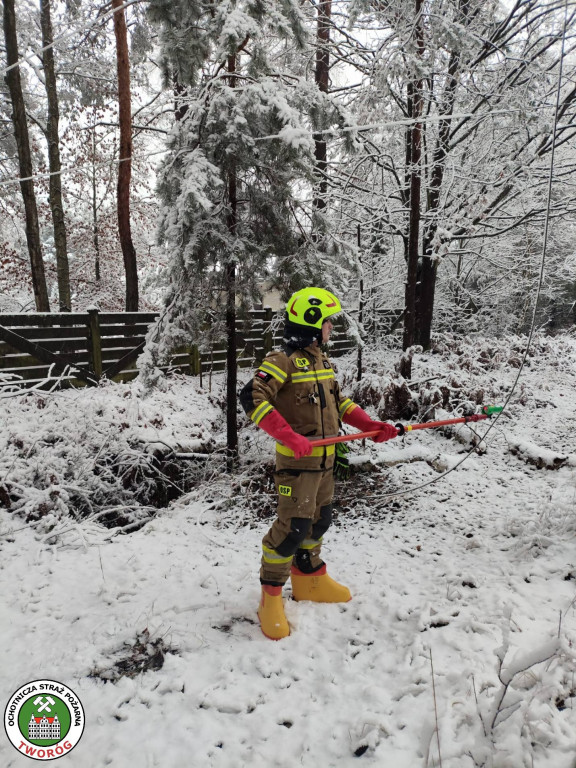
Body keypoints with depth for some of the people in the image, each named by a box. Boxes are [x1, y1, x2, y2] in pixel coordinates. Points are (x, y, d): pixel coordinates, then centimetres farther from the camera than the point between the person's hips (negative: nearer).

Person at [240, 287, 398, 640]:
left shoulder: (322, 360, 12)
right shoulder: (284, 360, -15)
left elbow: (339, 402, 19)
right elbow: (252, 397, -26)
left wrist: (371, 424, 7)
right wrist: (289, 436, -32)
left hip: (325, 457, 9)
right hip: (296, 460, -8)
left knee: (320, 519, 18)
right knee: (294, 526, -6)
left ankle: (308, 577, 38)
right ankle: (271, 594, 14)